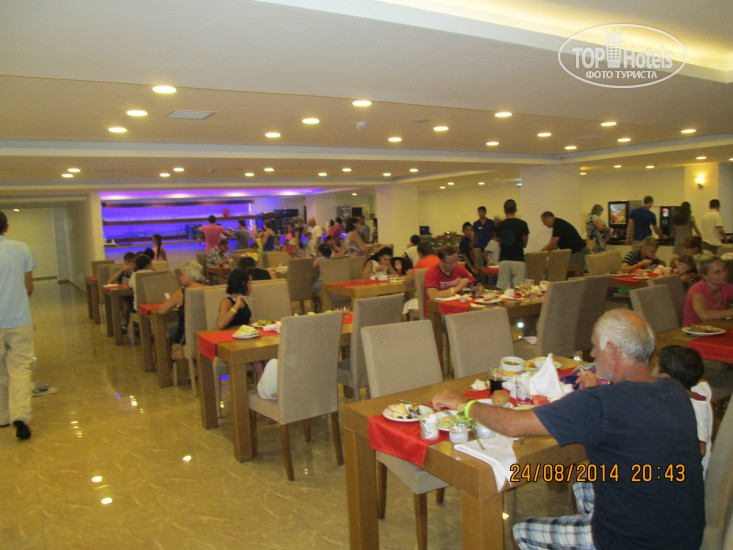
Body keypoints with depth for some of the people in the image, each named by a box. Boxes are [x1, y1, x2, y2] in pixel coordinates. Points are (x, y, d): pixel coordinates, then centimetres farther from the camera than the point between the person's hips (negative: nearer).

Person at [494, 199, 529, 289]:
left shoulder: (500, 225, 1)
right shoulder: (522, 224, -3)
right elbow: (525, 244, 9)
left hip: (504, 261, 2)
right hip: (518, 260, -2)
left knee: (504, 290, 3)